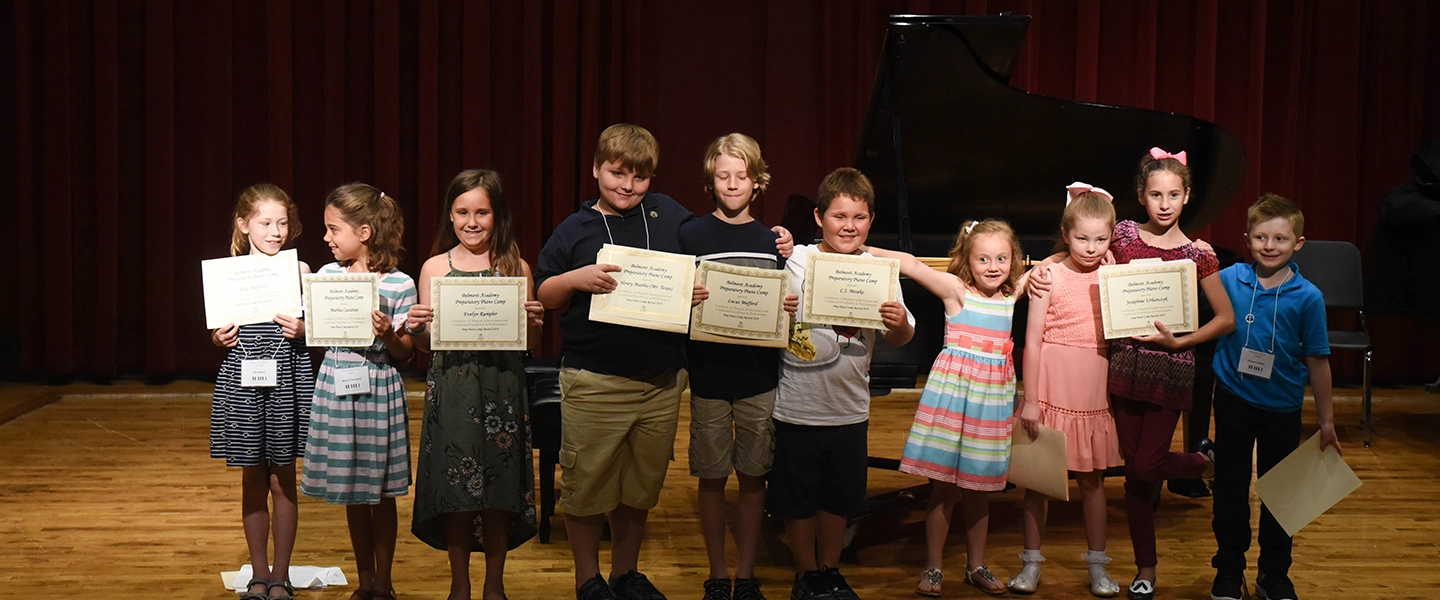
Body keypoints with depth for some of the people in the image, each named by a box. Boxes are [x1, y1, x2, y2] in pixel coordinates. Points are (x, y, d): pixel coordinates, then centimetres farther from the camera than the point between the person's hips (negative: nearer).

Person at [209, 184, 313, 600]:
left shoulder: (298, 269, 1)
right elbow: (220, 330, 12)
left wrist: (302, 330, -15)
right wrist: (219, 337, -9)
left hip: (286, 379, -1)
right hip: (243, 379, 1)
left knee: (283, 480, 4)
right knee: (253, 480, 8)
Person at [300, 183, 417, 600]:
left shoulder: (399, 285, -8)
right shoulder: (327, 275, 4)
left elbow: (405, 353, -5)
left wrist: (388, 335, -24)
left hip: (378, 391, -4)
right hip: (335, 388, 4)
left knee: (380, 492, 6)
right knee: (352, 494, 11)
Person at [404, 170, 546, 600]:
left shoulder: (516, 268, 4)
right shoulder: (435, 267, 4)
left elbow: (530, 344, 6)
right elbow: (426, 344, 6)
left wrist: (533, 323, -14)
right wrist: (414, 328, -14)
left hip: (501, 390, 0)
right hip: (451, 389, 0)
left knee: (499, 491, 4)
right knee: (454, 490, 4)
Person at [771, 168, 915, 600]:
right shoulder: (795, 262, -8)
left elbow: (900, 339, -2)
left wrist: (900, 323, -24)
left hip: (850, 407, 2)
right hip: (797, 406, -2)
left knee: (840, 497, 16)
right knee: (797, 498, 10)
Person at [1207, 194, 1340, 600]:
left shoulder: (1308, 297, -10)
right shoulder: (1227, 281, -9)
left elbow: (1317, 362, -4)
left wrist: (1326, 421, -1)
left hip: (1282, 407, 0)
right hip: (1234, 401, 0)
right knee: (1230, 489, 10)